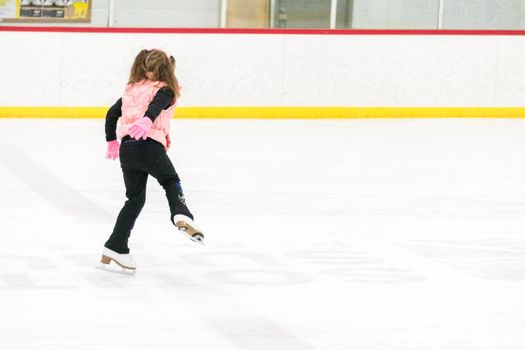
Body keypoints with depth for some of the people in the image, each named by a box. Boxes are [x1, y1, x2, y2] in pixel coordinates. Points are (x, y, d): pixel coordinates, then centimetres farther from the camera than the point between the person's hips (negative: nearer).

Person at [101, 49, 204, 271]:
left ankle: (116, 247, 13)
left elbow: (111, 113, 23)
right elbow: (156, 106, -18)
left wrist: (111, 141, 36)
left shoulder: (132, 89, 21)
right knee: (171, 182, 8)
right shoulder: (165, 90, 4)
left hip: (126, 147, 5)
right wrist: (146, 121, -38)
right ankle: (181, 215, -24)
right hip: (149, 145, -5)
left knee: (135, 198, 16)